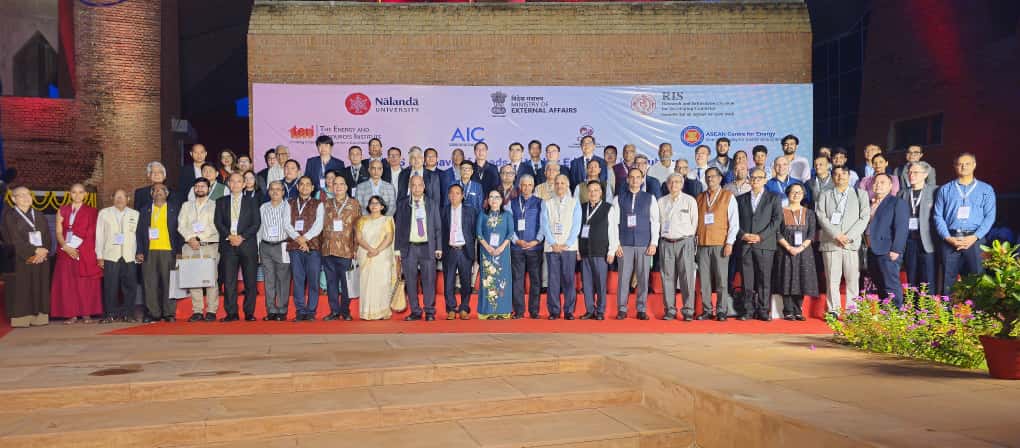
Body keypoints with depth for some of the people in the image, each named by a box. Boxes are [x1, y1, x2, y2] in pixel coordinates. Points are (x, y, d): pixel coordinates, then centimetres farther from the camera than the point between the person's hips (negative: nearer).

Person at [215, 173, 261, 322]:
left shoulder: (251, 202, 11)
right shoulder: (221, 202, 15)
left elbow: (256, 223, 2)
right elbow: (219, 223, 6)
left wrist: (242, 237, -10)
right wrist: (229, 236, -10)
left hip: (248, 244, -1)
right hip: (228, 245, 1)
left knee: (250, 281, -1)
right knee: (229, 281, -4)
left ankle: (249, 313, 4)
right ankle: (231, 313, 0)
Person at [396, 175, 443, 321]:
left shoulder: (432, 205, 9)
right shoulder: (402, 204, 8)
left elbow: (438, 227, 9)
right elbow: (398, 227, 7)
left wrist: (439, 247, 2)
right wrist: (397, 248, 1)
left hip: (427, 247, 0)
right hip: (409, 247, 1)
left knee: (428, 281, 0)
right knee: (410, 282, 3)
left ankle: (430, 312, 8)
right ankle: (415, 311, 12)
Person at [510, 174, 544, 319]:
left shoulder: (539, 203, 5)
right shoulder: (512, 203, 9)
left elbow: (543, 224, 1)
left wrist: (536, 241, -11)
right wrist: (517, 240, -8)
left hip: (535, 246, -1)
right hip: (517, 247, 1)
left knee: (535, 279, 1)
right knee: (517, 279, 2)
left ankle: (534, 310, 8)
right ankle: (519, 311, 8)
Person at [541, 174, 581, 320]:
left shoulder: (574, 203, 8)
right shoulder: (547, 203, 9)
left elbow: (576, 225, 2)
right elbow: (545, 225, 2)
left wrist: (567, 244, -9)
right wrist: (553, 243, -9)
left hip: (569, 247, 0)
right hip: (551, 247, 0)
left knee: (569, 279, -2)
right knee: (553, 279, -1)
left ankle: (569, 311, 3)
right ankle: (554, 311, 4)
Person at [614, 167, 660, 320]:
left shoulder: (649, 198, 7)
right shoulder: (619, 198, 6)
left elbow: (655, 221, 5)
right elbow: (613, 222, 4)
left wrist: (654, 243, -2)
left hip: (644, 244, 1)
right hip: (624, 244, 0)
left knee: (643, 277, 2)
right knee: (623, 277, -1)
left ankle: (641, 309, 10)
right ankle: (622, 309, 7)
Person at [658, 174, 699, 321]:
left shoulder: (690, 201, 5)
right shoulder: (661, 202, 11)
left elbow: (695, 222, 6)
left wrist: (690, 239, 4)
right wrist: (664, 235, 8)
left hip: (684, 242, -2)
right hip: (666, 243, 2)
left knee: (687, 277, -6)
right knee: (668, 277, 2)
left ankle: (688, 310, -1)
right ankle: (670, 310, 7)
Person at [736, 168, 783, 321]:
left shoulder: (773, 198, 9)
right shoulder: (741, 199, 16)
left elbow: (777, 220, -1)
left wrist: (760, 236, -10)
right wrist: (742, 235, -8)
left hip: (765, 244, -2)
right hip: (745, 245, 2)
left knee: (764, 279, -3)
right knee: (747, 279, 1)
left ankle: (763, 311, 2)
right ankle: (748, 310, 6)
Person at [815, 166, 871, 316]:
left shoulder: (860, 194, 15)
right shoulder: (825, 196, 15)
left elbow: (864, 218, 4)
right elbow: (822, 218, 3)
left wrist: (849, 236, -8)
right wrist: (836, 235, -11)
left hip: (853, 243, 0)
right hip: (830, 242, 0)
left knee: (852, 278, -3)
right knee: (832, 278, -2)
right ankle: (833, 311, 2)